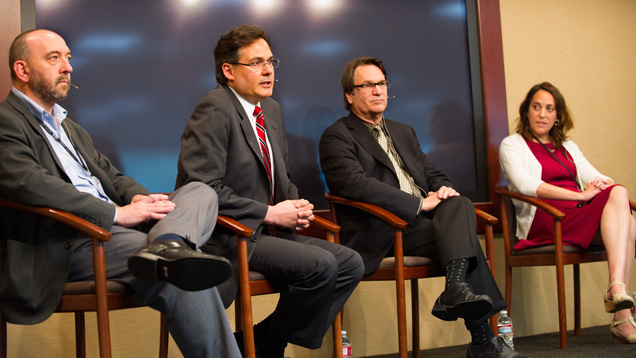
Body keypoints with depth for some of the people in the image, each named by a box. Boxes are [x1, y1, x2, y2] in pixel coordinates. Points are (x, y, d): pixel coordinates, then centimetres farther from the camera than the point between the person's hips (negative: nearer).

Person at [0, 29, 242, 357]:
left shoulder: (70, 128, 29)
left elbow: (110, 175, 27)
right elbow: (28, 183, -19)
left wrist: (138, 197, 0)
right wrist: (116, 213, -19)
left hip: (110, 226, 9)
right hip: (68, 242, -9)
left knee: (200, 192, -10)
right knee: (180, 273, -27)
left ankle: (166, 246, -42)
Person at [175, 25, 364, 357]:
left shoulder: (271, 110, 16)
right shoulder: (214, 109, -12)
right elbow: (204, 187, -20)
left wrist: (296, 205, 3)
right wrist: (270, 213, -16)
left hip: (266, 231, 9)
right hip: (225, 237, -9)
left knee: (350, 264, -5)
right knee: (320, 265, -25)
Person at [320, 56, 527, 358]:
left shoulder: (403, 132, 26)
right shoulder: (336, 137, 1)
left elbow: (433, 174, 26)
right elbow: (355, 184, -15)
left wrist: (443, 188, -1)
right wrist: (419, 204, -18)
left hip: (422, 219, 7)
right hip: (381, 232, -7)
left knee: (459, 205, -24)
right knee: (463, 235, -24)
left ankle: (456, 288, -39)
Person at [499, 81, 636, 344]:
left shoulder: (567, 147, 29)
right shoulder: (512, 145, 10)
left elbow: (597, 178, 18)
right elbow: (526, 185, -9)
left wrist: (604, 186, -9)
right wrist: (582, 195, -16)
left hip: (581, 218, 6)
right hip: (544, 220, -5)